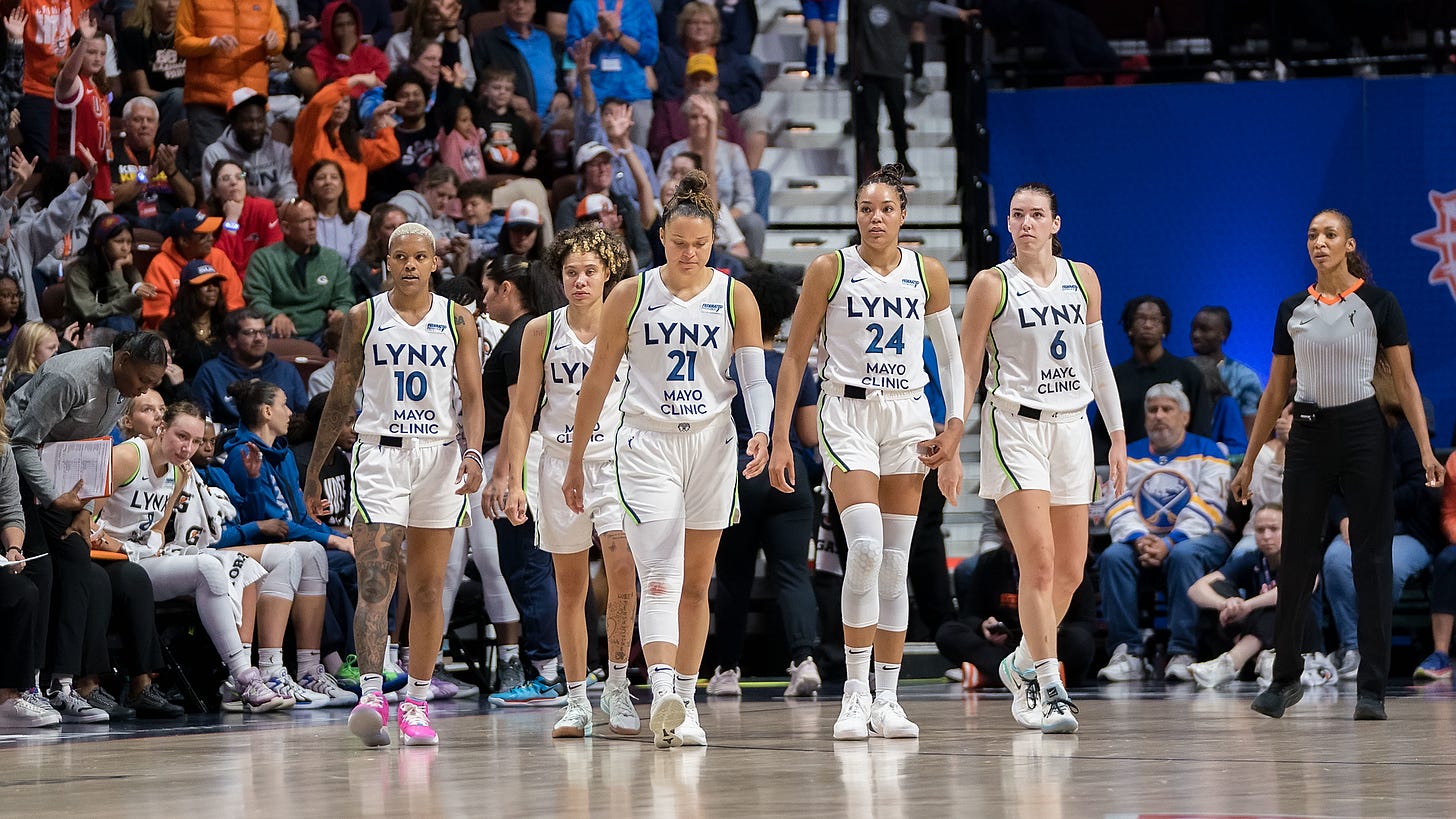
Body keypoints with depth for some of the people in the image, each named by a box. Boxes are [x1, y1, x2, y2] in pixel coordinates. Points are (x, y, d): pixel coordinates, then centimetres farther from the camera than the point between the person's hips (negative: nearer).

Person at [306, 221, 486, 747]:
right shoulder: (363, 318, 5)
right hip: (379, 453, -1)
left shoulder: (457, 321, 6)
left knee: (427, 590, 5)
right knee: (375, 583, -15)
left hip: (440, 456, 1)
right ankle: (371, 697, -26)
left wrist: (473, 453, -14)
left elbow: (473, 397, 3)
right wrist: (314, 471, 9)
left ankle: (416, 704, 12)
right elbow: (340, 398, 10)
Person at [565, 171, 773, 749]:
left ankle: (684, 703, 18)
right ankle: (662, 696, -32)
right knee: (659, 581, -17)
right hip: (646, 446, -2)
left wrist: (761, 432, -23)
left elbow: (755, 375, -4)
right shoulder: (630, 297, 0)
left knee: (695, 583, 10)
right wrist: (576, 461, 7)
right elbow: (597, 381, 6)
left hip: (712, 446, 2)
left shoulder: (735, 298, 2)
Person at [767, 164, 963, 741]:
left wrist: (954, 429, 1)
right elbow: (794, 357, 1)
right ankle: (854, 693, -12)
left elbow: (950, 357, 13)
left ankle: (886, 699, 9)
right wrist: (780, 439, -3)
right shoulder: (830, 270, -3)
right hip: (848, 414, -3)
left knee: (895, 562, 4)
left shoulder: (928, 273, 5)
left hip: (909, 417, 3)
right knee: (866, 548, -19)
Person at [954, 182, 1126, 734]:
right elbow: (966, 371, -1)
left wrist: (1118, 436, 12)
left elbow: (1097, 361, 15)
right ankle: (1049, 689, -13)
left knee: (1070, 570, 6)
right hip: (1014, 425, -5)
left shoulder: (1082, 278, 10)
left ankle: (1022, 666, 27)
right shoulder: (992, 285, -3)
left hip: (1071, 427, 5)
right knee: (1039, 562, -15)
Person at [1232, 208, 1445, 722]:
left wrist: (1425, 448, -13)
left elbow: (1405, 381, -3)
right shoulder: (1292, 310, 9)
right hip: (1308, 435, 3)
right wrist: (1249, 461, 13)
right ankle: (1286, 678, 17)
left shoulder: (1377, 304, -2)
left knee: (1371, 558, -3)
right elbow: (1275, 391, 14)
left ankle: (1372, 688, -1)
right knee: (1297, 558, 5)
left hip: (1364, 433, -3)